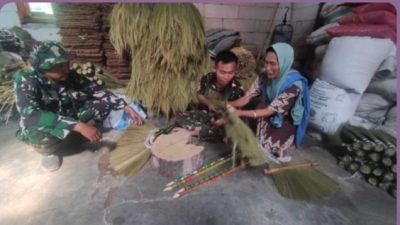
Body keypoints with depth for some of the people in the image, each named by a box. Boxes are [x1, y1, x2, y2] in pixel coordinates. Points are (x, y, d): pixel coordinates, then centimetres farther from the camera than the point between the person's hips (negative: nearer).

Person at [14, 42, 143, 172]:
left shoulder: (70, 76, -13)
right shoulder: (26, 81, -25)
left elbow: (98, 91, -10)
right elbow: (31, 115, -39)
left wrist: (127, 108, -18)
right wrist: (78, 126, -47)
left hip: (71, 118, 4)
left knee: (105, 103, -12)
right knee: (42, 134, -40)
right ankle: (49, 151, -3)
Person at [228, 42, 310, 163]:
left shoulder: (293, 85, -30)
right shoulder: (264, 77, -13)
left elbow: (269, 111, -31)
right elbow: (246, 97, -17)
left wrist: (239, 113, -38)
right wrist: (227, 105, -36)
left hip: (283, 126, -5)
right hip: (266, 121, 5)